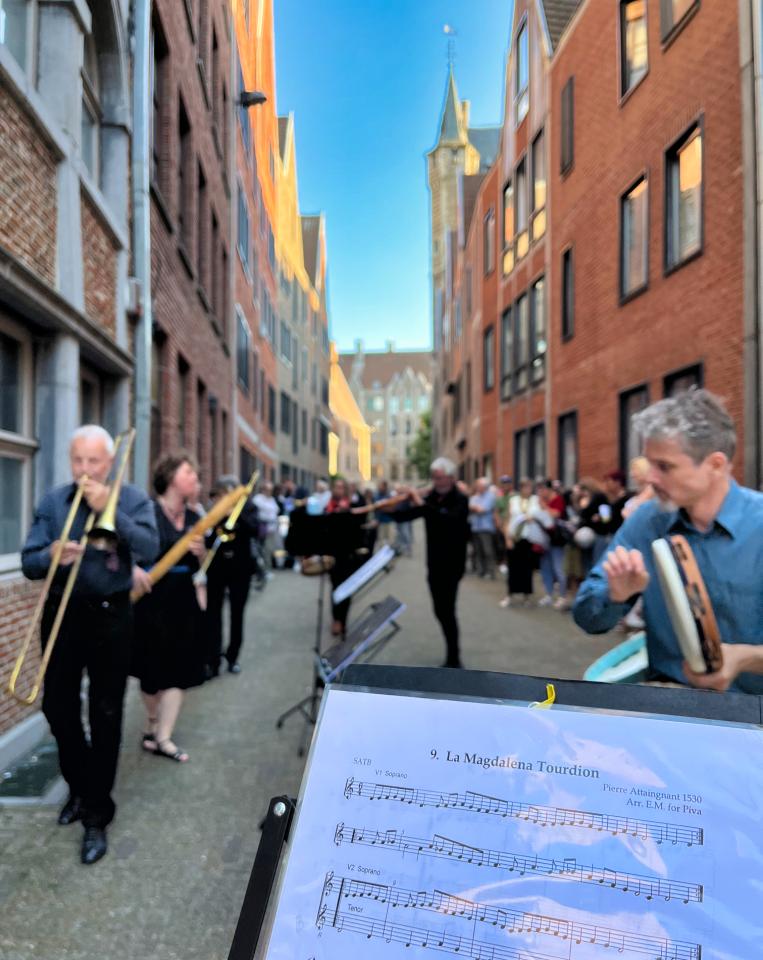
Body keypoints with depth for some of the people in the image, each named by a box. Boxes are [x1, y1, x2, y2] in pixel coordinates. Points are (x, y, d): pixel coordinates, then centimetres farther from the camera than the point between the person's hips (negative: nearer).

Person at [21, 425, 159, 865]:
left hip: (111, 617, -3)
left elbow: (149, 550, -20)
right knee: (58, 708, 12)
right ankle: (80, 786, 38)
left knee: (106, 717, 5)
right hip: (61, 615, 3)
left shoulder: (133, 499, -4)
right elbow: (29, 563, -2)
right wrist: (51, 555, -25)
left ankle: (97, 815, 19)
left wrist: (109, 509, -26)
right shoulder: (52, 502, 2)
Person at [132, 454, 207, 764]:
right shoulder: (146, 510, -10)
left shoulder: (194, 517, 8)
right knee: (152, 668, 10)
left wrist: (200, 552, -8)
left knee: (178, 669, 3)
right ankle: (154, 724, 33)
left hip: (183, 601, 5)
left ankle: (163, 738, 11)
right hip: (151, 599, -5)